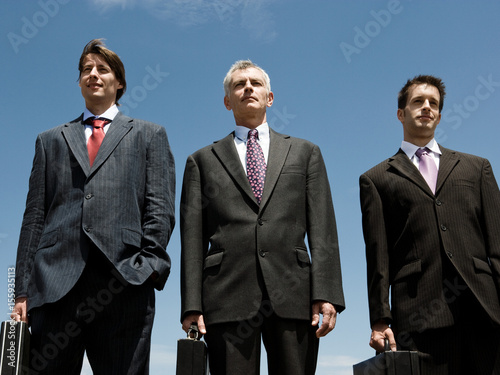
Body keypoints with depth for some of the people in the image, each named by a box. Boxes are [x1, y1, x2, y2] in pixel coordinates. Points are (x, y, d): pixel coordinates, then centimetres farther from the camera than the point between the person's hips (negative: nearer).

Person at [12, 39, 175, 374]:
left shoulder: (149, 136, 20)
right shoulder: (51, 140, 25)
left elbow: (160, 209, 8)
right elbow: (34, 217, 15)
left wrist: (148, 263, -8)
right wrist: (23, 291, 5)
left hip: (123, 281, -1)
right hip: (55, 282, 2)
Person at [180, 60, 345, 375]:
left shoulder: (305, 153, 18)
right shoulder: (202, 161, 17)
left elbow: (322, 230, 9)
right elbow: (193, 238, 9)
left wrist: (327, 293, -4)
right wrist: (192, 305, -1)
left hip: (292, 296, 1)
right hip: (228, 297, 0)